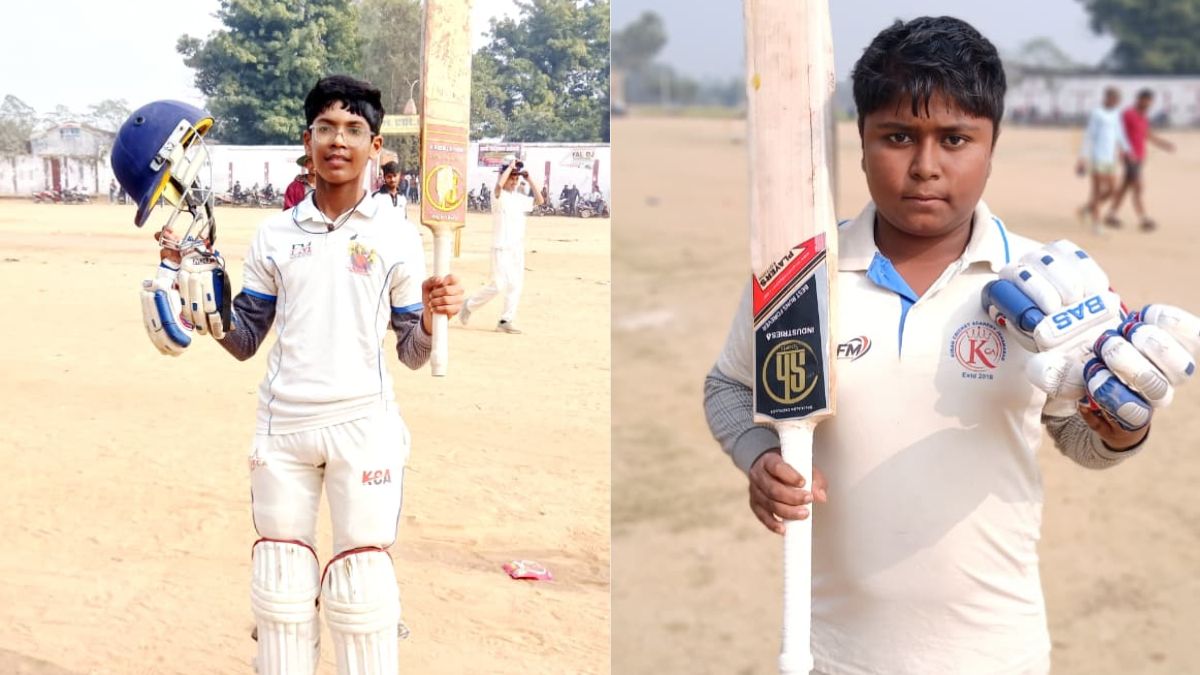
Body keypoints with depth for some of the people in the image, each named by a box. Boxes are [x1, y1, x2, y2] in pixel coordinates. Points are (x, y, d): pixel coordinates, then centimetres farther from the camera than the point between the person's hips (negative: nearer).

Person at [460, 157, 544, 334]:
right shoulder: (498, 196, -8)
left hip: (518, 249, 7)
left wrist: (530, 179, 3)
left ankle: (506, 320, 10)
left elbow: (539, 200, 7)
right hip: (501, 248, -7)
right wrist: (510, 166, -17)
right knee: (498, 285, -10)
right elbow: (499, 185, -29)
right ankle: (470, 305, 11)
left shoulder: (520, 198, 13)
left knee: (516, 285, 4)